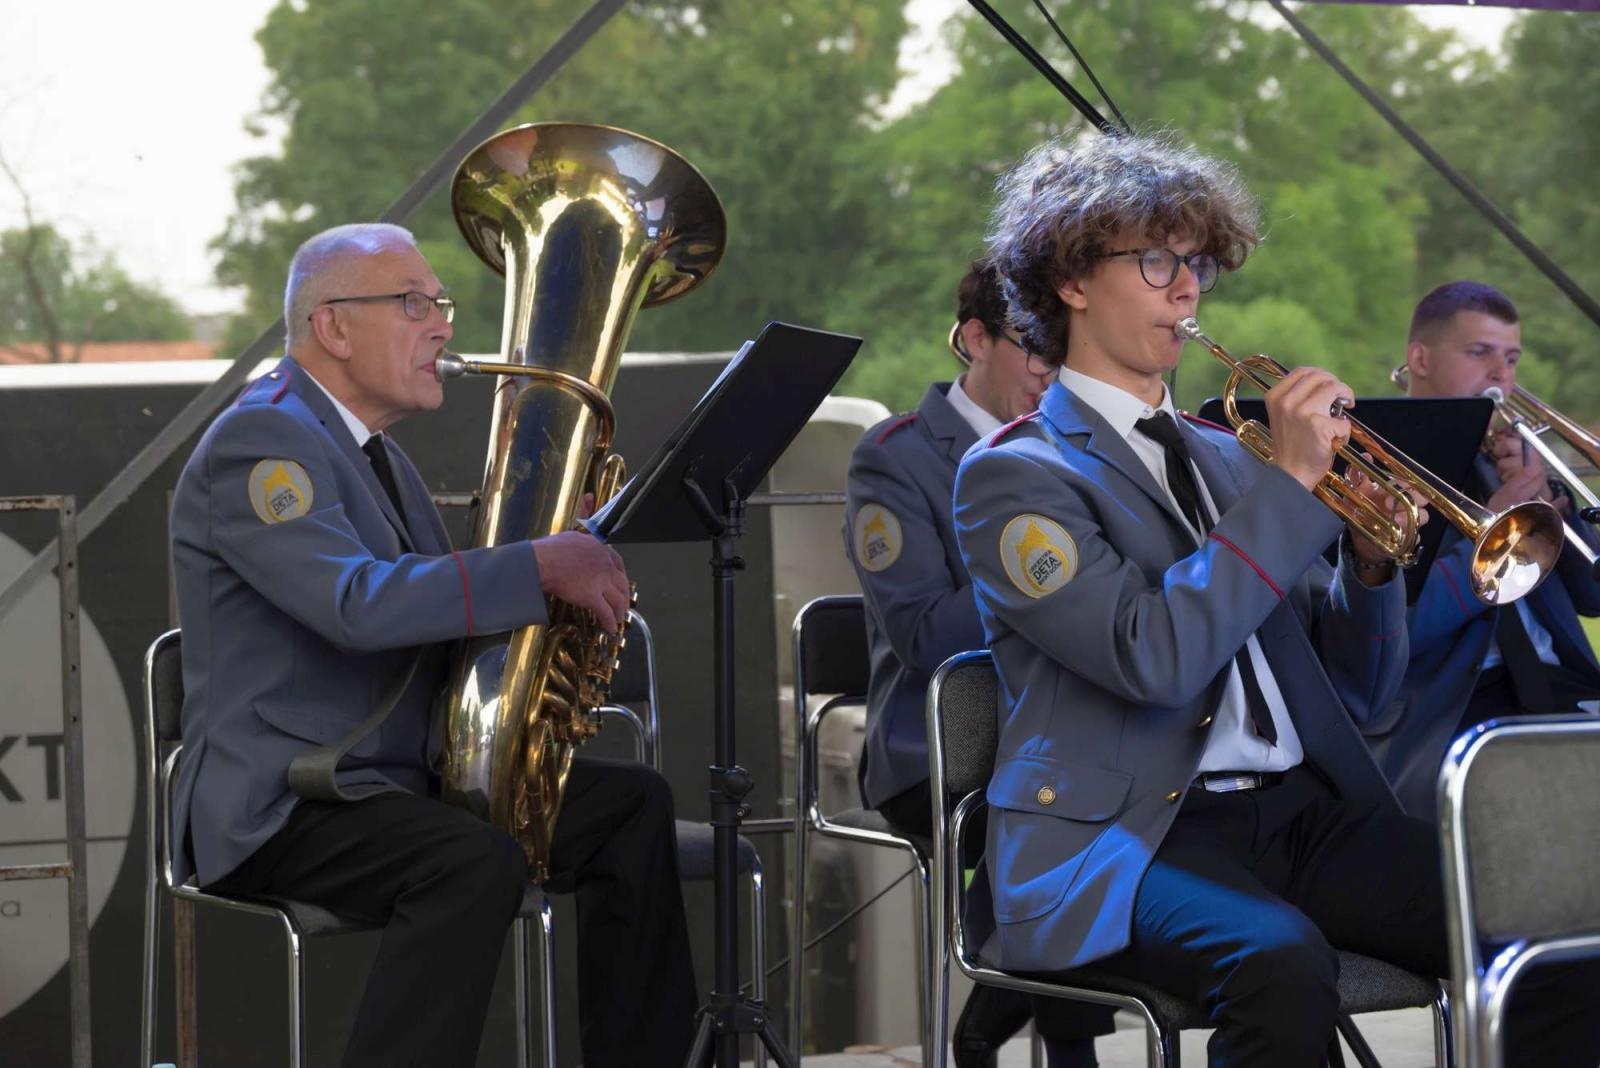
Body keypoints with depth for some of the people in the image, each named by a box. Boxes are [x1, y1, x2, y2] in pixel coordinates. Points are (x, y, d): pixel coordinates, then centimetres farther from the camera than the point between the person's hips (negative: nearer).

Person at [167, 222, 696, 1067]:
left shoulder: (371, 451, 18)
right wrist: (541, 567, -26)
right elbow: (360, 605, -29)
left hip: (403, 776, 10)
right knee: (477, 864, -34)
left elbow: (428, 605, 22)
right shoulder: (259, 441, -14)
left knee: (632, 804, 7)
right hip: (277, 803, -10)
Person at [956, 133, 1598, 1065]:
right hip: (1136, 837, -6)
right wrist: (1289, 484, -11)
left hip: (1309, 810, 6)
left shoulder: (1225, 459, 22)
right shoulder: (1016, 475, 2)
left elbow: (1356, 697, 20)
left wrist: (1371, 562, 1)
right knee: (1281, 962, -37)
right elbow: (1153, 657, -16)